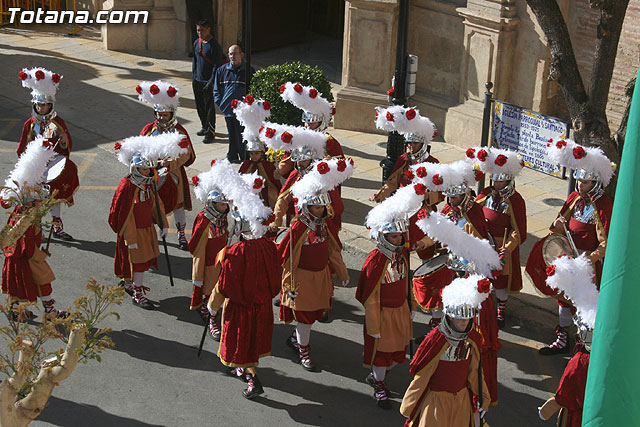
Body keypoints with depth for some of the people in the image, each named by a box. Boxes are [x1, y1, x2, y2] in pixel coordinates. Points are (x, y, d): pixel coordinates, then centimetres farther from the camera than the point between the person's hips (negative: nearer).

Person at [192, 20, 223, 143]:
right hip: (197, 81, 7)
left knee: (209, 107, -4)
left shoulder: (214, 45, -13)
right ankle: (205, 127, 31)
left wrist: (211, 82, -17)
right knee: (200, 105, 15)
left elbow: (217, 65, -13)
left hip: (209, 82, -7)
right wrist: (193, 77, 13)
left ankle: (211, 132, 1)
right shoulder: (196, 43, 9)